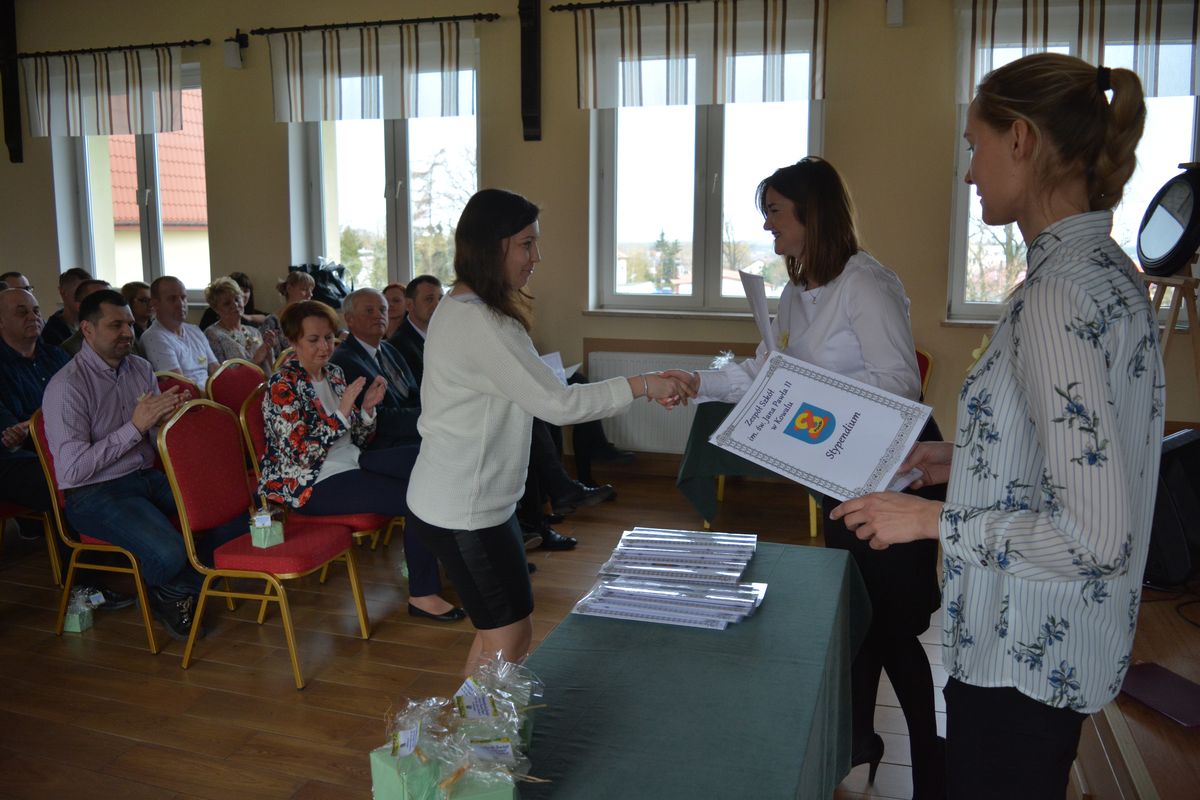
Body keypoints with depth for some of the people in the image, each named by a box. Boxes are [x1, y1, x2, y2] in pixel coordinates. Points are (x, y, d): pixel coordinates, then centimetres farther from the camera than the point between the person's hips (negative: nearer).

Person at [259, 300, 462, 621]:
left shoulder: (333, 372, 10)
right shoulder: (283, 386, -12)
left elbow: (357, 439, 12)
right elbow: (302, 454, -21)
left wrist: (368, 407, -7)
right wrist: (343, 410, -26)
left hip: (350, 462, 8)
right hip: (314, 484, -8)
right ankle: (422, 595, -8)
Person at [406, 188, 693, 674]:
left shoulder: (461, 308, 10)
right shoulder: (479, 324, -23)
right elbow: (557, 404, -23)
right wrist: (642, 386, -17)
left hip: (478, 500, 10)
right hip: (463, 510, -10)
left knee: (500, 631, 17)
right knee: (508, 638, 2)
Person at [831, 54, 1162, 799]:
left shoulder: (1059, 293, -25)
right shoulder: (1106, 270, 4)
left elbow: (1095, 536, -27)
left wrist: (931, 518, -18)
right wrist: (960, 461, 8)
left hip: (1028, 655, -9)